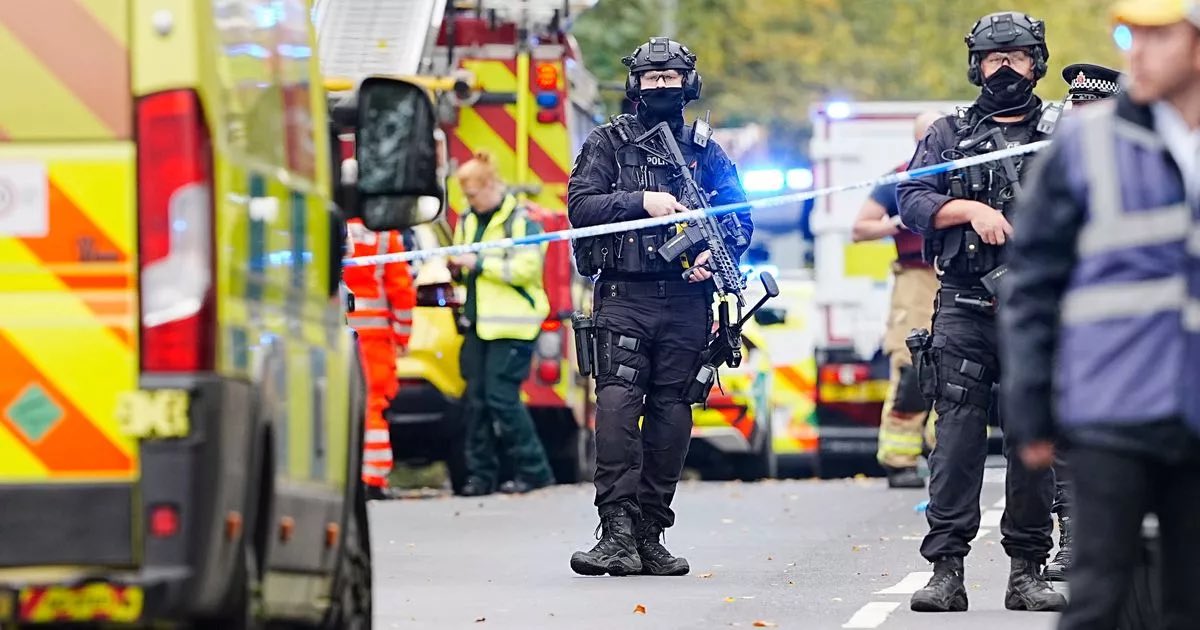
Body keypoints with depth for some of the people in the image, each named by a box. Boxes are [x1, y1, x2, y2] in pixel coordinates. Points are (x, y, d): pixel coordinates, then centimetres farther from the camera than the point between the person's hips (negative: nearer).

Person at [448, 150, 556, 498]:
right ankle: (481, 475, 9)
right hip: (477, 324, 8)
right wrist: (457, 266, 5)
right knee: (475, 400, 4)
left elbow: (525, 268, -19)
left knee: (501, 397, -12)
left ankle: (533, 469, -3)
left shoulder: (521, 221, -8)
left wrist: (479, 263, -18)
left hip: (511, 325, -8)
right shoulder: (468, 221, 17)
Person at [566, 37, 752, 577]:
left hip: (686, 301, 3)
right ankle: (617, 533, -20)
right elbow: (580, 205, -3)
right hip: (624, 295, -3)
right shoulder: (608, 143, 8)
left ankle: (650, 535, 9)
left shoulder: (705, 152, 14)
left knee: (671, 412, 3)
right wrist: (641, 201, -14)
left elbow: (741, 218, 13)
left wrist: (717, 253, -7)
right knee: (618, 402, -15)